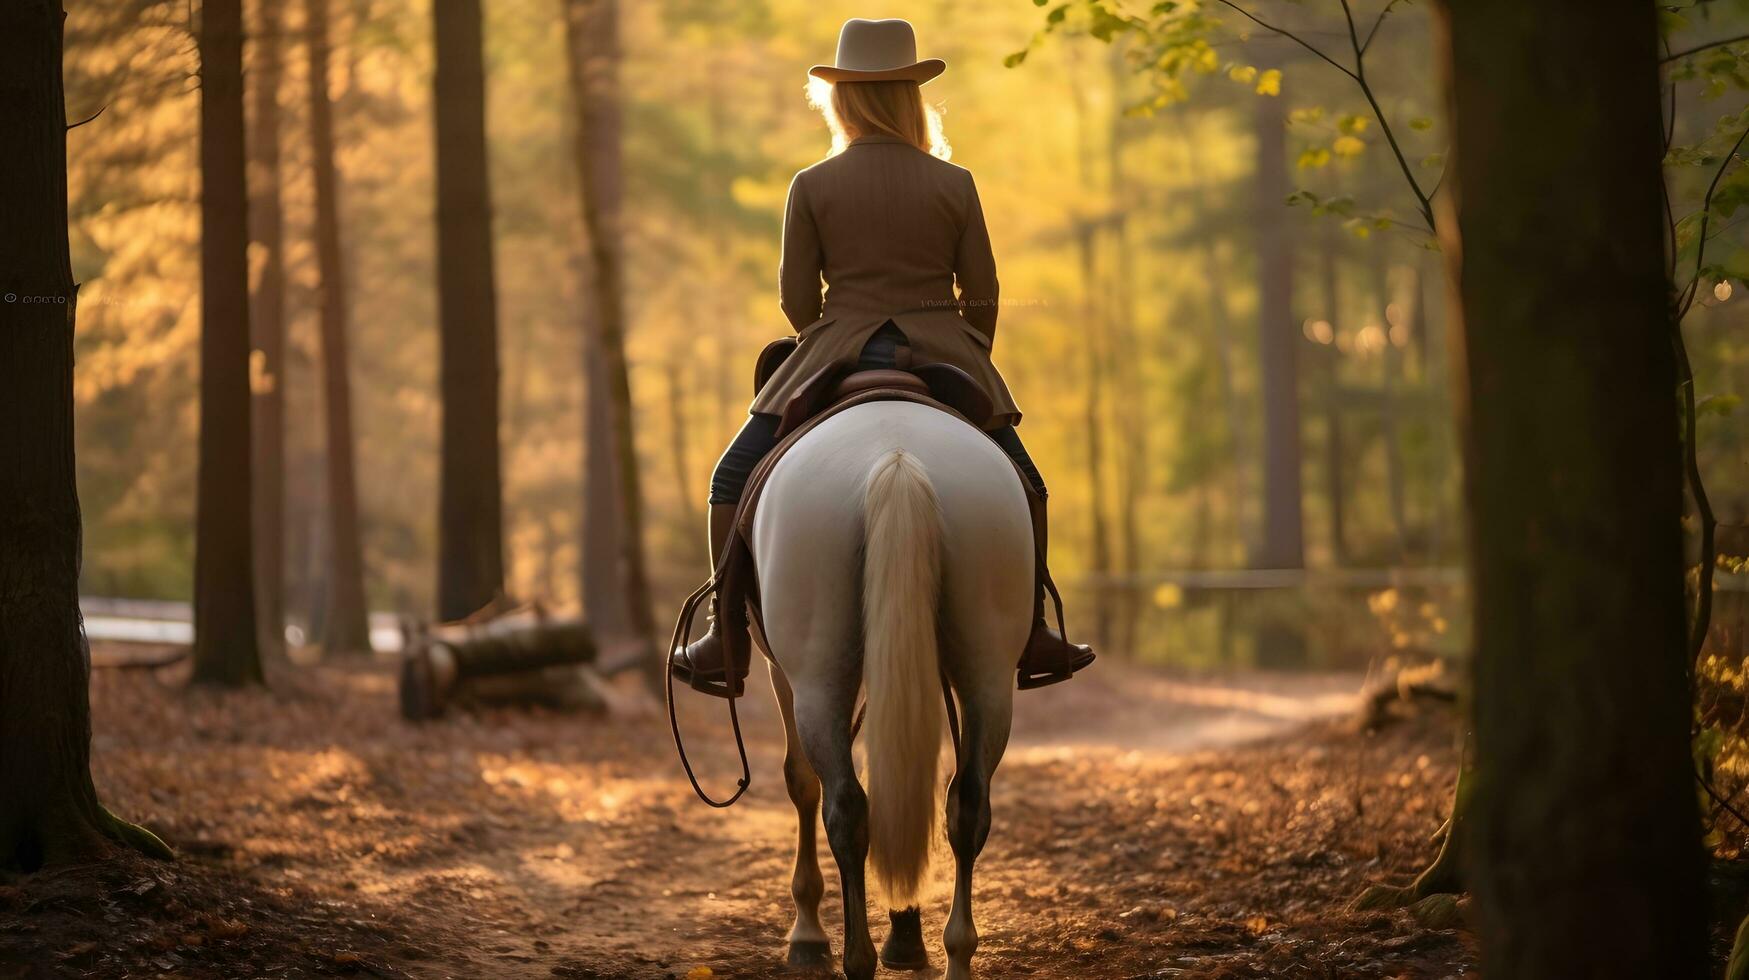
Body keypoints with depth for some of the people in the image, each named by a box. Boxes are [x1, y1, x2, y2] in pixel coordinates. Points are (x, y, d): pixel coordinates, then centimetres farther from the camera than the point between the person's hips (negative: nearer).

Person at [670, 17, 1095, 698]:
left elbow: (796, 296, -1)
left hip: (837, 360, -1)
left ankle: (725, 641, 8)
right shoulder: (954, 185, 0)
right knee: (1022, 487, 22)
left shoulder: (812, 187, -3)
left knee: (734, 483, 13)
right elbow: (982, 297, 3)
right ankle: (1032, 635, 22)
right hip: (943, 357, 1)